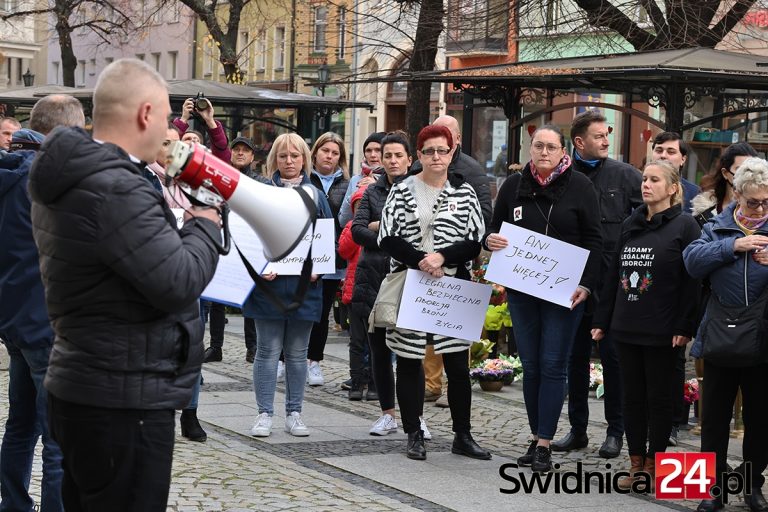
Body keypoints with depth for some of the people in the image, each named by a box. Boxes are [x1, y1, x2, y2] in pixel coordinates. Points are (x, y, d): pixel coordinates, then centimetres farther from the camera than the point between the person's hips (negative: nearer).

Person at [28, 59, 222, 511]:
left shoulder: (72, 178, 10)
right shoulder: (117, 190, -22)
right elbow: (179, 283, -22)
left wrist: (171, 215, 8)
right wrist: (205, 227, -5)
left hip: (81, 388, 10)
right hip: (124, 402, -10)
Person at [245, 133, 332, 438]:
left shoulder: (316, 196, 10)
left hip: (305, 284, 2)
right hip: (270, 283, -2)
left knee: (298, 352, 8)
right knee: (268, 350, -1)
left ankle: (294, 413, 15)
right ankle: (265, 414, 4)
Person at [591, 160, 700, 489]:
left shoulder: (684, 225, -6)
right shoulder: (631, 224, 12)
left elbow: (691, 280, -10)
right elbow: (614, 275, 16)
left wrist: (684, 327, -16)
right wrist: (601, 320, 13)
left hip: (662, 332, -6)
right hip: (626, 327, 6)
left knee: (659, 398, 4)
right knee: (632, 396, 9)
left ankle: (654, 465, 12)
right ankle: (636, 464, 17)